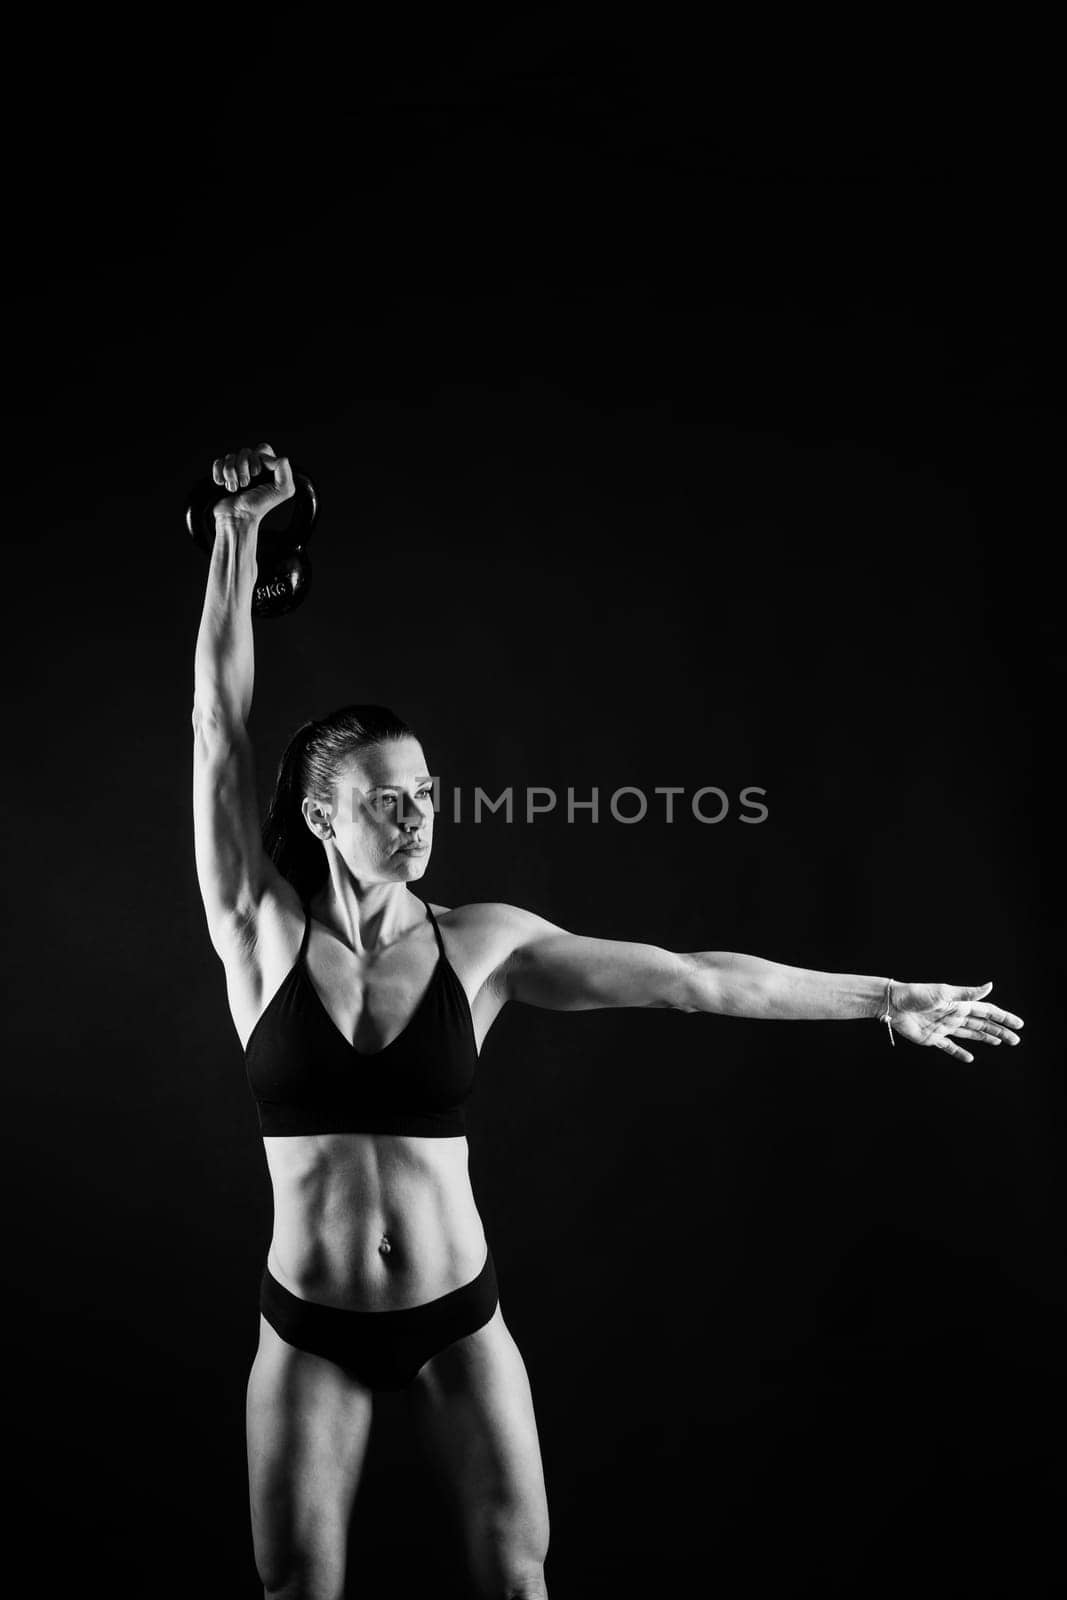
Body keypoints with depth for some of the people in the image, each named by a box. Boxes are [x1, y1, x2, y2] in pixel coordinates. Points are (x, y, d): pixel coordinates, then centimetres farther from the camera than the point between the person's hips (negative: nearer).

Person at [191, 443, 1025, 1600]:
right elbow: (219, 728, -16)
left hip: (455, 1314, 0)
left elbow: (685, 979, -11)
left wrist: (883, 995, -10)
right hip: (308, 1326, 0)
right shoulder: (262, 935, -11)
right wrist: (239, 528, -18)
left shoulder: (479, 944, -10)